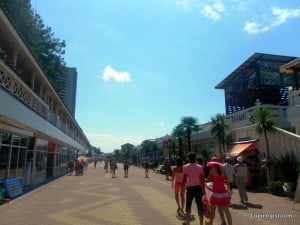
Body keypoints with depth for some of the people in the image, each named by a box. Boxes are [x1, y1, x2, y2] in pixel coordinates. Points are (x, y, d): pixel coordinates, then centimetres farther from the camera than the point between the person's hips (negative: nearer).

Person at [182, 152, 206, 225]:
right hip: (198, 188, 2)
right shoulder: (200, 167, 2)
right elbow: (202, 179, 1)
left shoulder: (185, 167, -7)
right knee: (200, 205, 8)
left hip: (190, 188, -2)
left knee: (188, 205, 14)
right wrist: (203, 190, 7)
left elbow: (184, 179, -10)